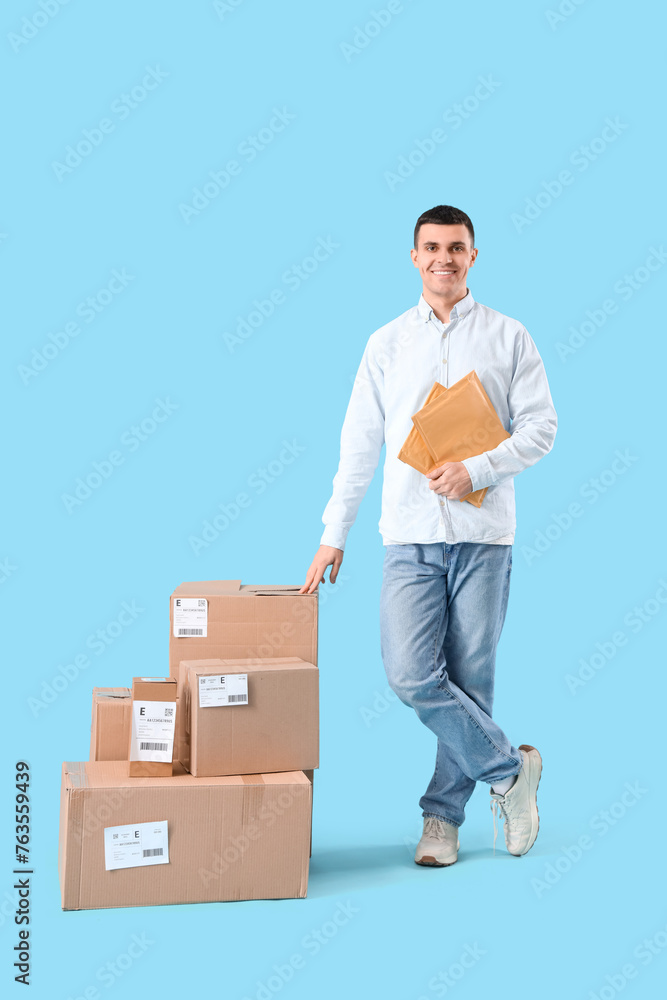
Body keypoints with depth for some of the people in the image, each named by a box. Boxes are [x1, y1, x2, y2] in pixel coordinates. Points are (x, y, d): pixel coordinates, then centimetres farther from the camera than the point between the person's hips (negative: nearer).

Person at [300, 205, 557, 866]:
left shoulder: (508, 338, 6)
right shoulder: (387, 344, 11)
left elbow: (541, 426, 2)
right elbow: (359, 444, 11)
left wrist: (477, 470, -14)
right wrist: (334, 533, 7)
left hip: (482, 535, -1)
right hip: (410, 536, 1)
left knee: (469, 678, 2)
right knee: (410, 675, -10)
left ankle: (443, 813, 17)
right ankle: (508, 768, 9)